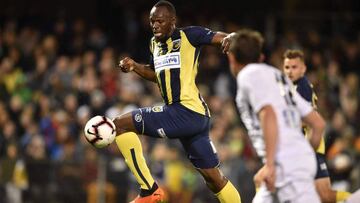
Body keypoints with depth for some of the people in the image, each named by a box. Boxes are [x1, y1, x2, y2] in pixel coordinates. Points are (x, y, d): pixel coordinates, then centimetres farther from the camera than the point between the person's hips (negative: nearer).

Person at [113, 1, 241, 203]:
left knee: (121, 125, -9)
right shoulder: (155, 43, 18)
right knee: (213, 177, 13)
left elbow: (221, 37, -12)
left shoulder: (189, 36, -5)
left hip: (187, 112, -9)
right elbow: (155, 74, 34)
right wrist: (134, 66, 16)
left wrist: (229, 39, -35)